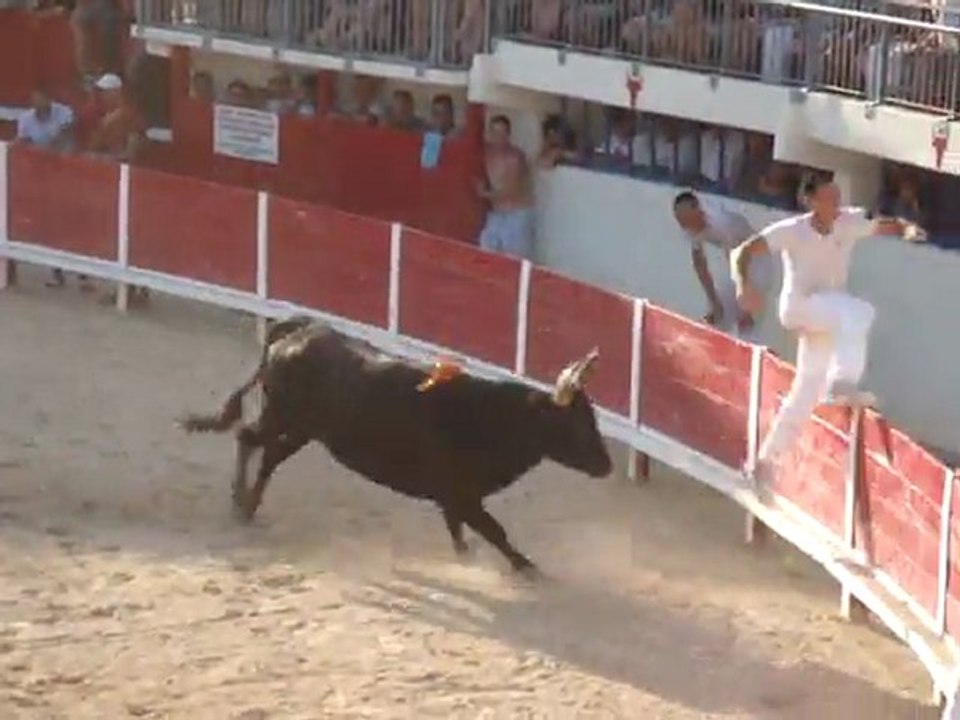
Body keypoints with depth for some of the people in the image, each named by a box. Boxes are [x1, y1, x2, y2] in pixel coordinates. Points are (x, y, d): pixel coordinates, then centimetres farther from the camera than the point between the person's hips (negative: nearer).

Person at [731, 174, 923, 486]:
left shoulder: (850, 222, -7)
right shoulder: (792, 230, -18)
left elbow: (890, 225, 3)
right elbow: (743, 252, -20)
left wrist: (909, 230, -21)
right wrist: (744, 285, -38)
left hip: (827, 320, 6)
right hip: (798, 307, -6)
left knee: (806, 392, 10)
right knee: (858, 311, -32)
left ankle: (765, 458, 22)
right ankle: (843, 384, -37)